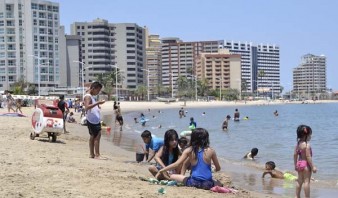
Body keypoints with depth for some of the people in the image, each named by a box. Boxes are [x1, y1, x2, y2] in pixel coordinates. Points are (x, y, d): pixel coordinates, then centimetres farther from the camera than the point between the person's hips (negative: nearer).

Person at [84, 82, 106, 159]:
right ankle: (97, 155, -12)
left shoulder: (91, 97, 20)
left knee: (93, 136, 11)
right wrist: (97, 103, -30)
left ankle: (92, 154, 16)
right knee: (97, 136, -12)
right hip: (92, 120, -10)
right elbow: (87, 107, -25)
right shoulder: (88, 96, -10)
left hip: (95, 120, 10)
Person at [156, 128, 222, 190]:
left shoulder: (189, 151, -1)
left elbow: (176, 164, -4)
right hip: (207, 184, 0)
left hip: (193, 182, 0)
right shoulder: (211, 151, 0)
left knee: (172, 176, 17)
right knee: (219, 184, 31)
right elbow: (218, 168, 10)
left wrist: (161, 171, 5)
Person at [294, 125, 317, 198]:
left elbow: (295, 155, 9)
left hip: (299, 163, 8)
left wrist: (295, 165, 18)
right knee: (307, 181, -3)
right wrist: (313, 167, -17)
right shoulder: (307, 145, -19)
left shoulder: (298, 143, 5)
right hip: (306, 164, -8)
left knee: (299, 181, 16)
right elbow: (308, 156, -21)